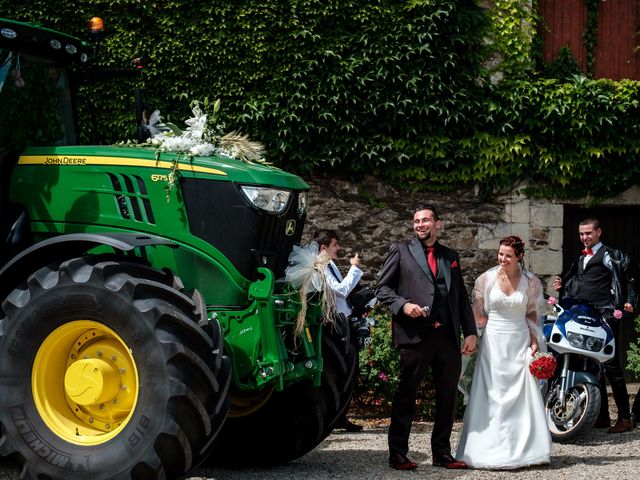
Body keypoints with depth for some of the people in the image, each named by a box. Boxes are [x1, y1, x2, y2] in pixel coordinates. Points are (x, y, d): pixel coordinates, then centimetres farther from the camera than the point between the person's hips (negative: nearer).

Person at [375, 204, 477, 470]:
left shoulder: (451, 256, 18)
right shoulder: (400, 250, 6)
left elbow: (462, 297, 17)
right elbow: (382, 287, 3)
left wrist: (470, 332, 8)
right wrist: (403, 305, -14)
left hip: (448, 336, 4)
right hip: (415, 335, -4)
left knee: (448, 395, 7)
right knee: (406, 395, 1)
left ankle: (442, 453, 18)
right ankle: (397, 454, 8)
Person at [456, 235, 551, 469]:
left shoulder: (531, 281, 1)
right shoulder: (487, 279, -2)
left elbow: (532, 314, 9)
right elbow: (478, 314, 6)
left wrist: (534, 342, 1)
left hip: (520, 343, 1)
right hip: (493, 342, -1)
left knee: (523, 395, 0)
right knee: (492, 395, 0)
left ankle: (523, 448, 8)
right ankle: (491, 449, 6)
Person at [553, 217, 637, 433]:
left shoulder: (609, 255, -2)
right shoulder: (581, 259, 22)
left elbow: (628, 276, -8)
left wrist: (629, 300, -20)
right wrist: (563, 286, 11)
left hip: (605, 318, -8)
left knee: (611, 366, -10)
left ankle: (624, 418, -7)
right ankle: (602, 417, 15)